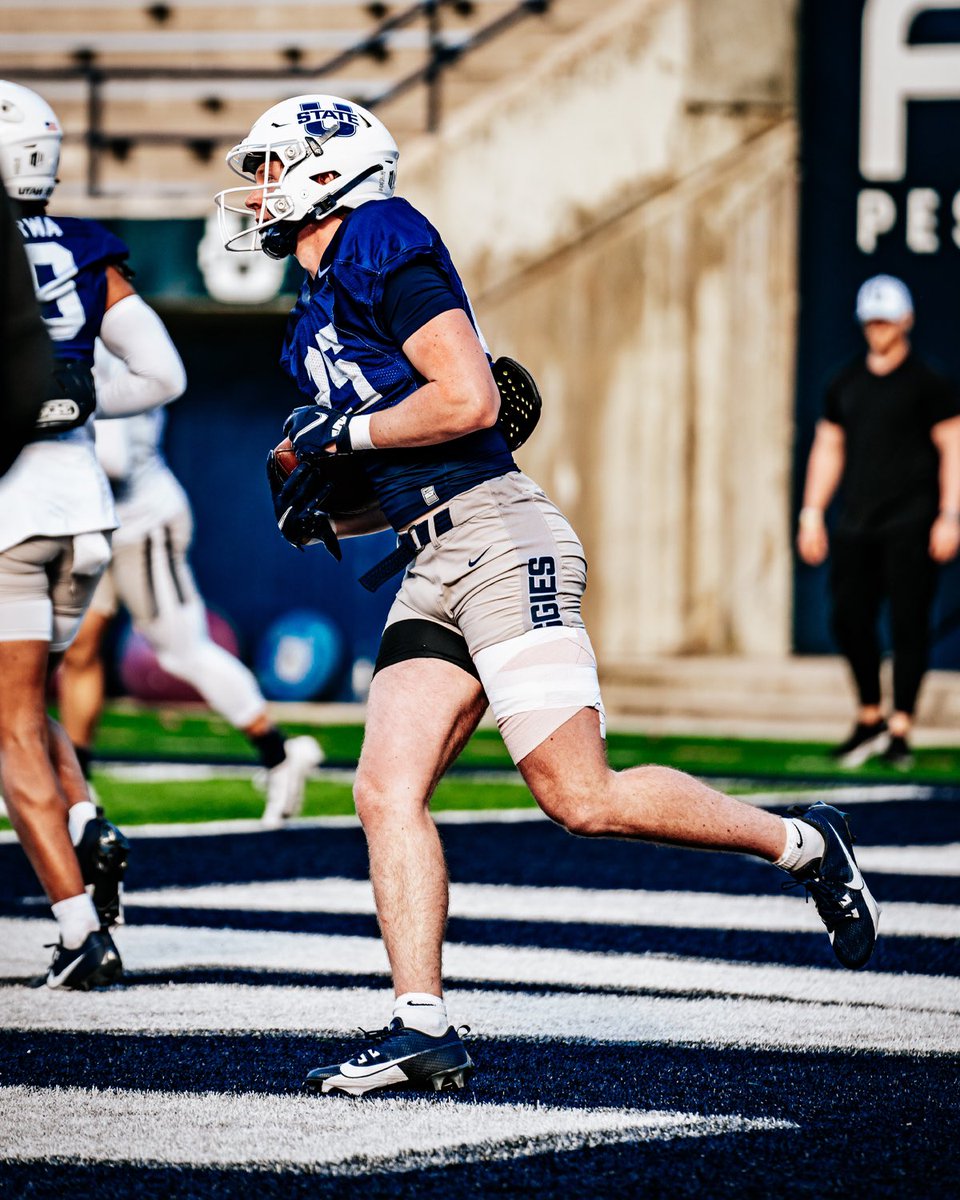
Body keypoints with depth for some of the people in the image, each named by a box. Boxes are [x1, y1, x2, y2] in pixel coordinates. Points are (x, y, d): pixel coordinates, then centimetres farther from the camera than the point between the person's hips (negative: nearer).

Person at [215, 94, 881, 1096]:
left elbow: (469, 402, -17)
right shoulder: (321, 314, 21)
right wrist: (324, 513, 11)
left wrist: (343, 432, -9)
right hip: (432, 569, 9)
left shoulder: (384, 252, -7)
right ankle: (423, 1027, -6)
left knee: (583, 799, -10)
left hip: (499, 542, -9)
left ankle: (801, 844, 7)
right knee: (387, 794, -4)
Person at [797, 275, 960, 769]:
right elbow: (828, 448, 19)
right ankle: (870, 719, 17)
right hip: (856, 522, 5)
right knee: (849, 618, 1)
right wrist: (812, 514, 12)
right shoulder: (845, 384, 15)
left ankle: (899, 730, -1)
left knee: (908, 623, -6)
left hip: (910, 522, -5)